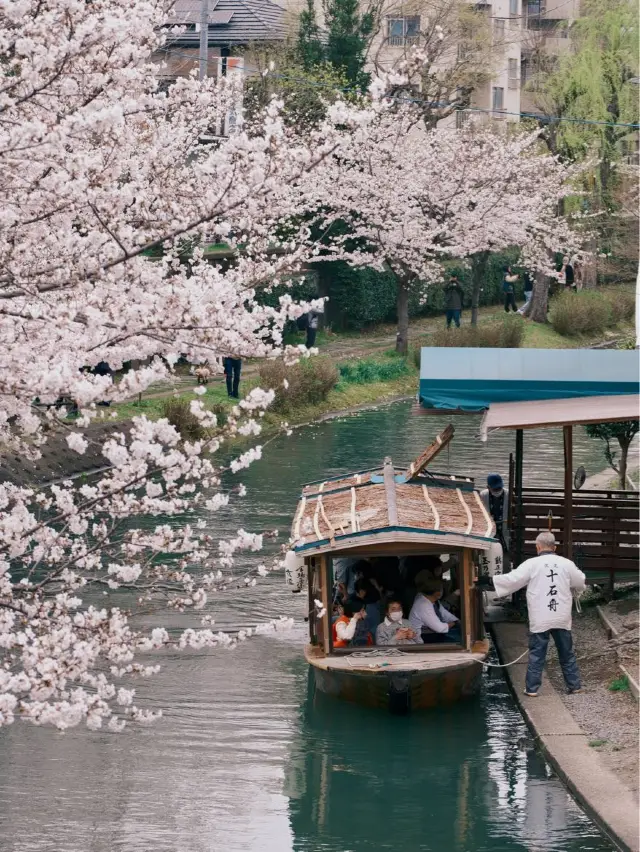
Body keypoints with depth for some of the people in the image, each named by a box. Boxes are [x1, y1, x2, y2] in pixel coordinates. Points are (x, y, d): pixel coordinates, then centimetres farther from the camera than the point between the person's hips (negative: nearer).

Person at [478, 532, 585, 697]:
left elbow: (511, 579, -11)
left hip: (540, 620, -2)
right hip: (562, 619, 2)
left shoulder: (532, 564, -8)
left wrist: (488, 581, -3)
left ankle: (532, 688, 4)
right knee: (567, 653, 13)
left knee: (536, 655, 3)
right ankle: (574, 685, 18)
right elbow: (580, 584, 15)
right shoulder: (566, 564, 1)